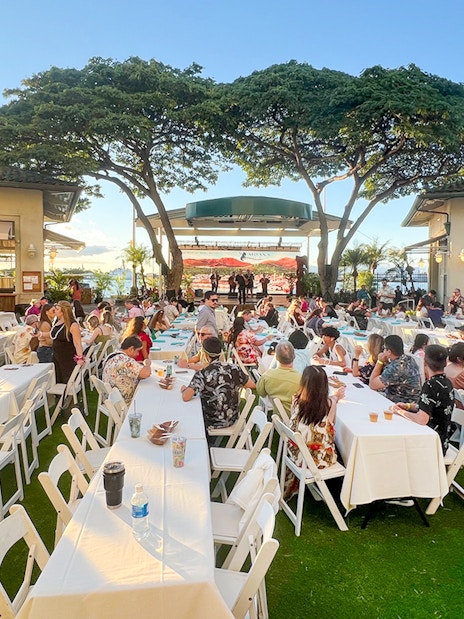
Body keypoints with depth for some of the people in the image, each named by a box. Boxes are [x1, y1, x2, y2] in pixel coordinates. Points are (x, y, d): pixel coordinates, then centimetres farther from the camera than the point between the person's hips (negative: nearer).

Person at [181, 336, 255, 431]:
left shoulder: (202, 375, -24)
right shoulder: (233, 369, -11)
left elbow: (186, 397, -32)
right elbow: (252, 385, 1)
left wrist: (183, 389, -9)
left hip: (212, 423, -4)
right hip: (233, 419, 5)